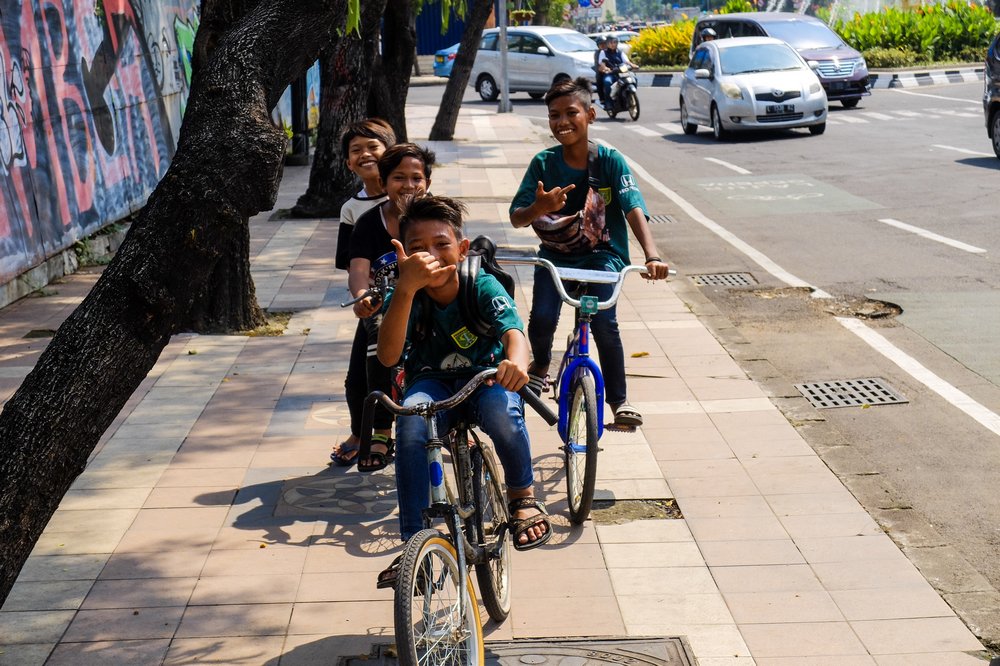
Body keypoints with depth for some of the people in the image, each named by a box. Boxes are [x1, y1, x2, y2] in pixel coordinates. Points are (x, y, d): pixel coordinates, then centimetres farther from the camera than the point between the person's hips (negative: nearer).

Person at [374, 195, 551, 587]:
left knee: (501, 407, -37)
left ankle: (523, 496, -6)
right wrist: (406, 287, -44)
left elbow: (513, 332, -32)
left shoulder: (482, 286, -16)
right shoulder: (406, 296, -14)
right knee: (412, 420, -34)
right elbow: (388, 355, -31)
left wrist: (516, 361, -58)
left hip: (483, 376, -1)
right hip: (431, 383, 1)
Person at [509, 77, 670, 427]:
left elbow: (634, 210, -22)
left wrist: (652, 256, -37)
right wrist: (539, 208, -33)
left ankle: (619, 398, 1)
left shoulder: (610, 160, -11)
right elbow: (516, 218, -9)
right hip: (556, 253, 1)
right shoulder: (544, 163, -8)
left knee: (604, 323, -21)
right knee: (541, 319, -19)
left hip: (602, 253, -1)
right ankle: (541, 364, 18)